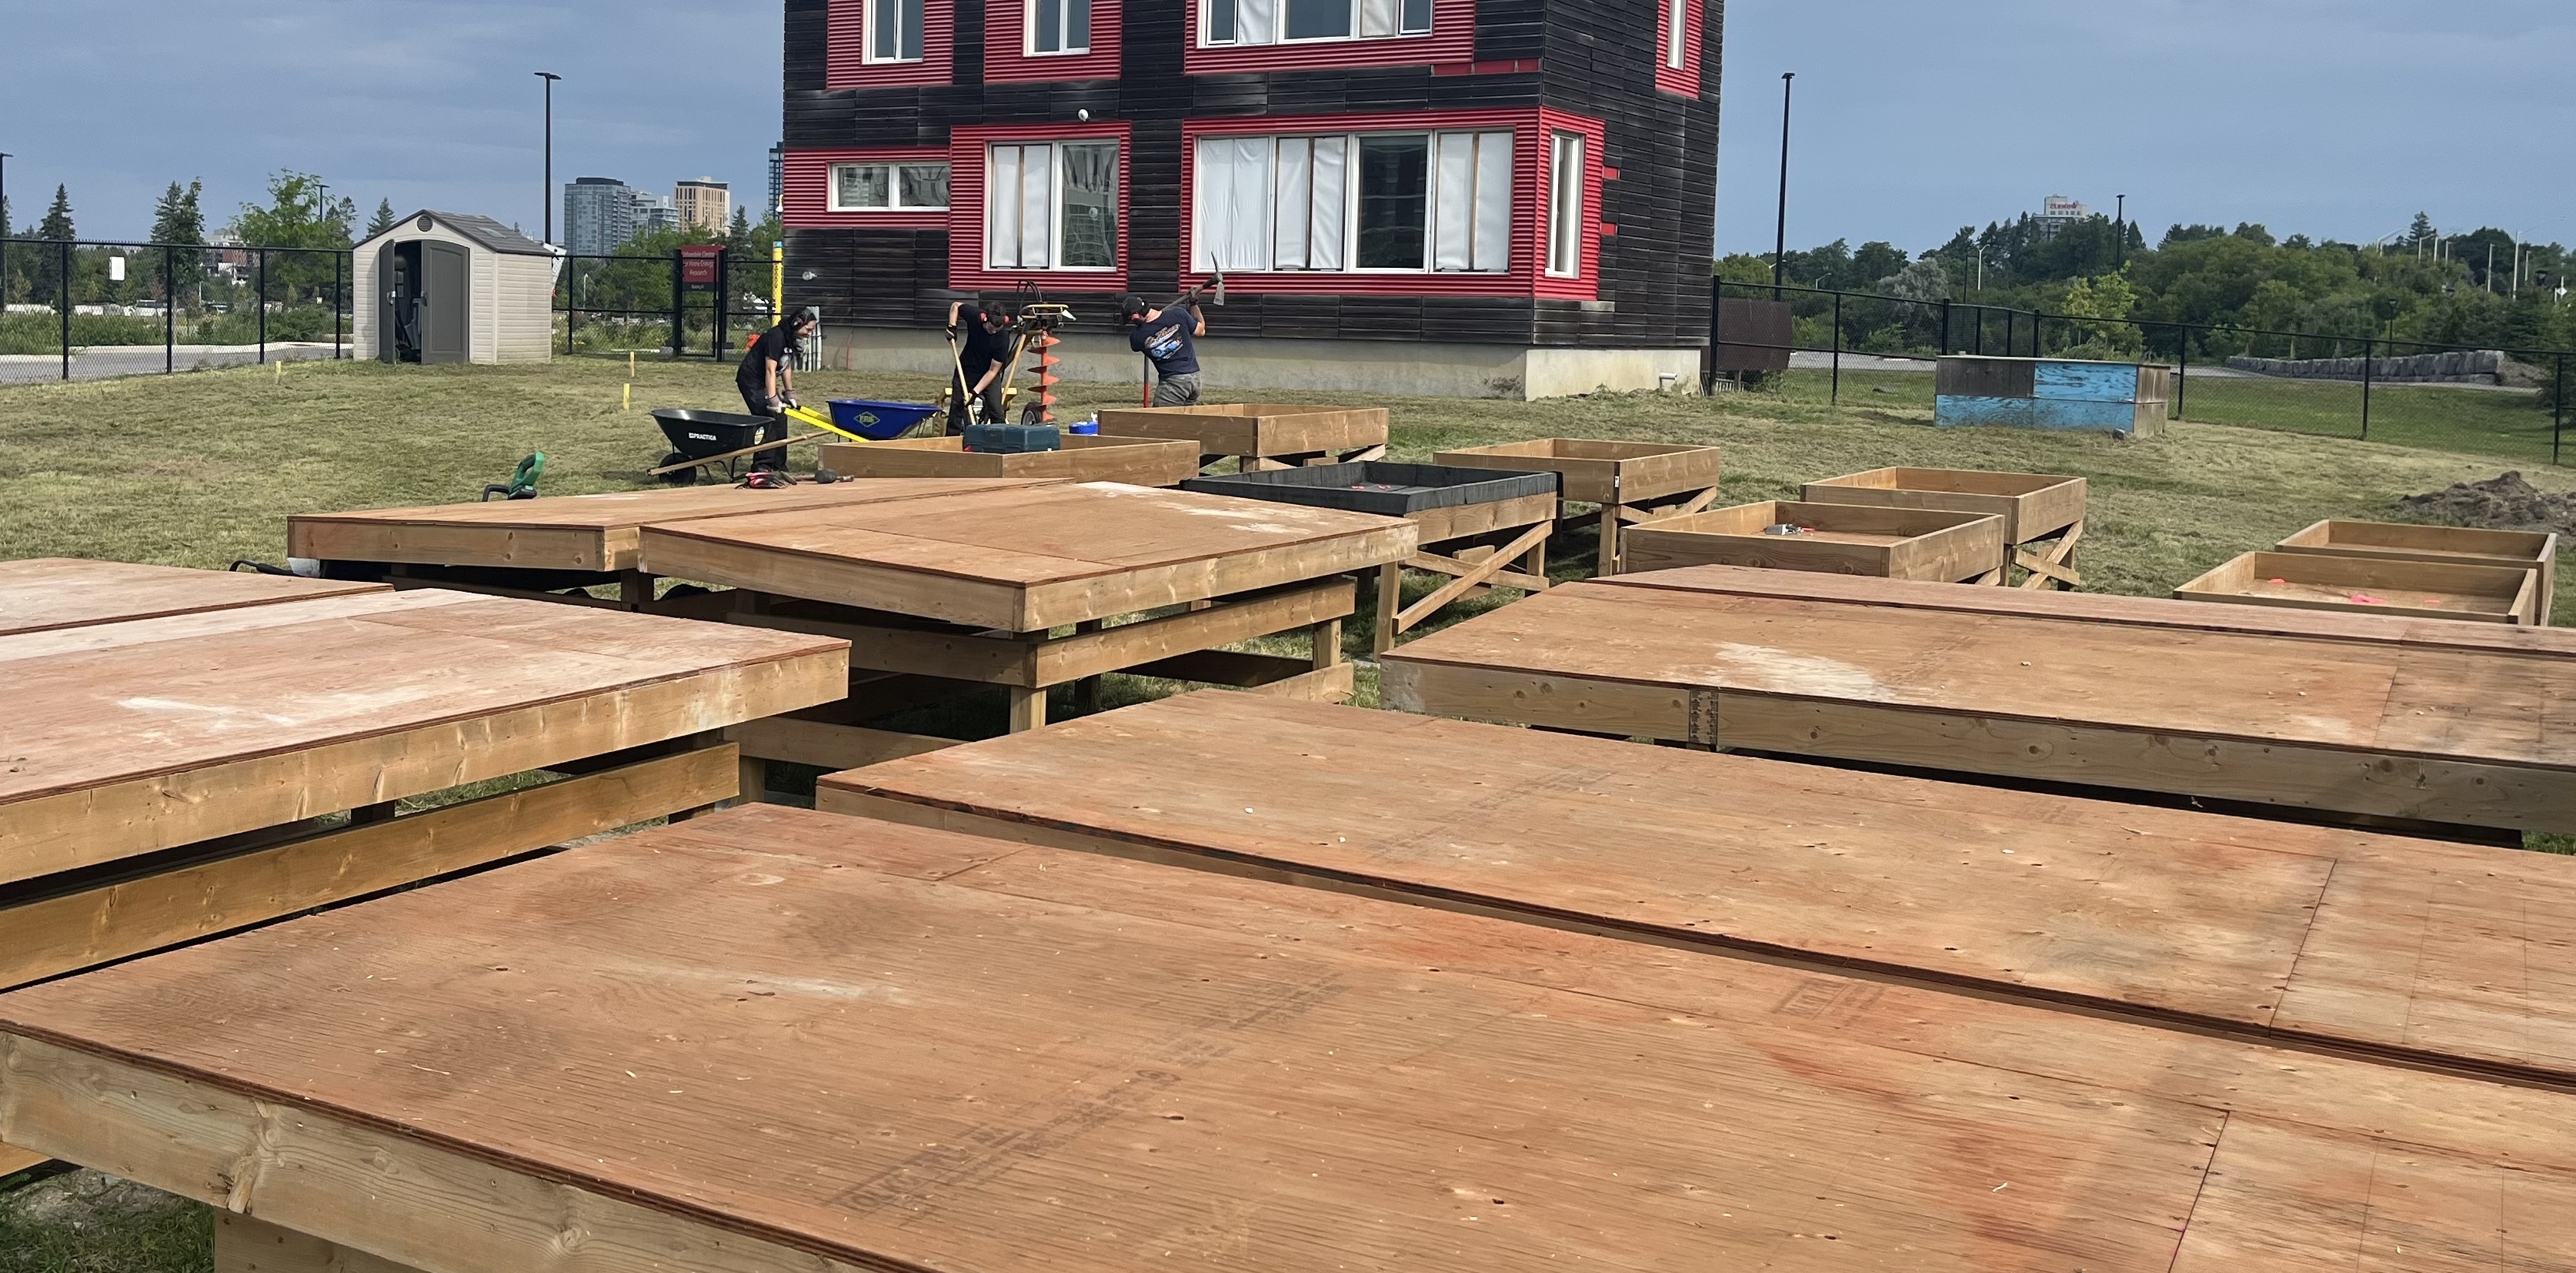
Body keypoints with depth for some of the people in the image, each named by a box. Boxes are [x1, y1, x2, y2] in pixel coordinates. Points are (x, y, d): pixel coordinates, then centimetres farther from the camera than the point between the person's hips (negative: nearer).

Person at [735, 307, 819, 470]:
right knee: (769, 419, -18)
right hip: (751, 379, -10)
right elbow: (770, 370, -29)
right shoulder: (776, 337, -26)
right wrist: (772, 399, -31)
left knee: (780, 418, 9)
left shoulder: (792, 338, 4)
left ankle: (778, 466, 16)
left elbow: (787, 367, 12)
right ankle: (762, 466, -17)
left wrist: (789, 393, 11)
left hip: (763, 381, 10)